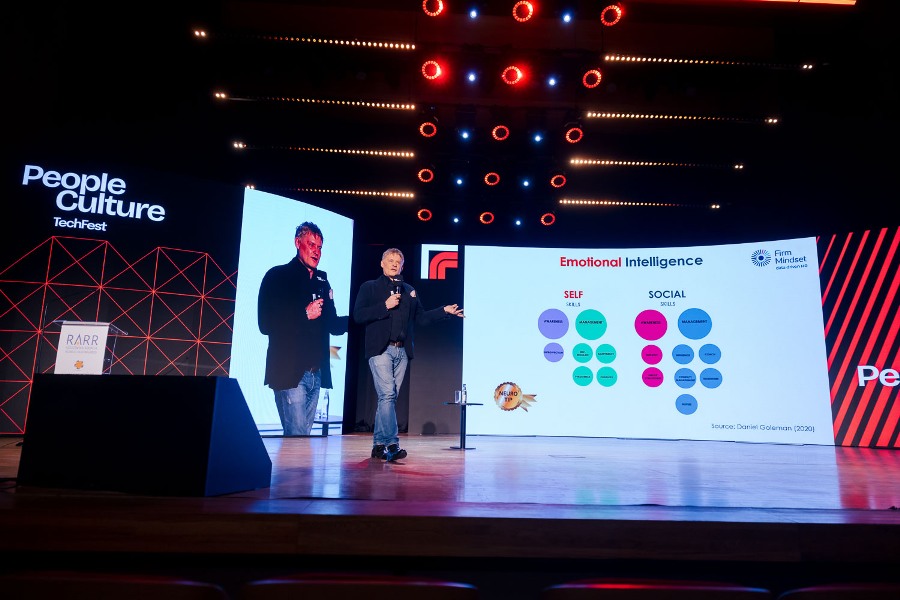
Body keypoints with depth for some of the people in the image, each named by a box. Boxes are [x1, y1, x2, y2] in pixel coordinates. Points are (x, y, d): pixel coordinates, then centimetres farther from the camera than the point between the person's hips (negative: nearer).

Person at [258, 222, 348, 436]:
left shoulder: (322, 280, 15)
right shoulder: (278, 276, -1)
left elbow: (332, 325, 18)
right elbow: (266, 325, -9)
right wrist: (305, 315, -11)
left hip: (316, 374, 6)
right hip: (289, 373, -6)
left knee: (305, 434, 9)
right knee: (297, 437, -9)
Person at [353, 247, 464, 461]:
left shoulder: (409, 291, 21)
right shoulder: (369, 287, 7)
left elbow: (421, 318, 20)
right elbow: (358, 315, -4)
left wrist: (445, 311, 9)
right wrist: (385, 306, -12)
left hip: (401, 351, 4)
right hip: (380, 349, -4)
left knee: (388, 397, 5)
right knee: (387, 395, -14)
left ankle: (379, 445, 10)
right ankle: (392, 444, -12)